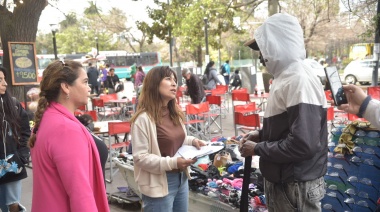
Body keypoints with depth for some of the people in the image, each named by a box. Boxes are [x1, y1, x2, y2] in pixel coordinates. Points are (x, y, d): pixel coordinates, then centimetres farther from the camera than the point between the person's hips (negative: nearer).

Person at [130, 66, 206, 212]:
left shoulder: (174, 113, 8)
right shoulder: (143, 118, -19)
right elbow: (140, 157, -20)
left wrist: (192, 141, 0)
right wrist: (172, 163, -26)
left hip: (181, 179, 8)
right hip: (158, 184, -8)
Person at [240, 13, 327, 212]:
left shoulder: (300, 80, -23)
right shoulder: (287, 77, 7)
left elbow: (303, 145, -29)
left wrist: (257, 149, -18)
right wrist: (261, 134, 5)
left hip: (297, 186, -9)